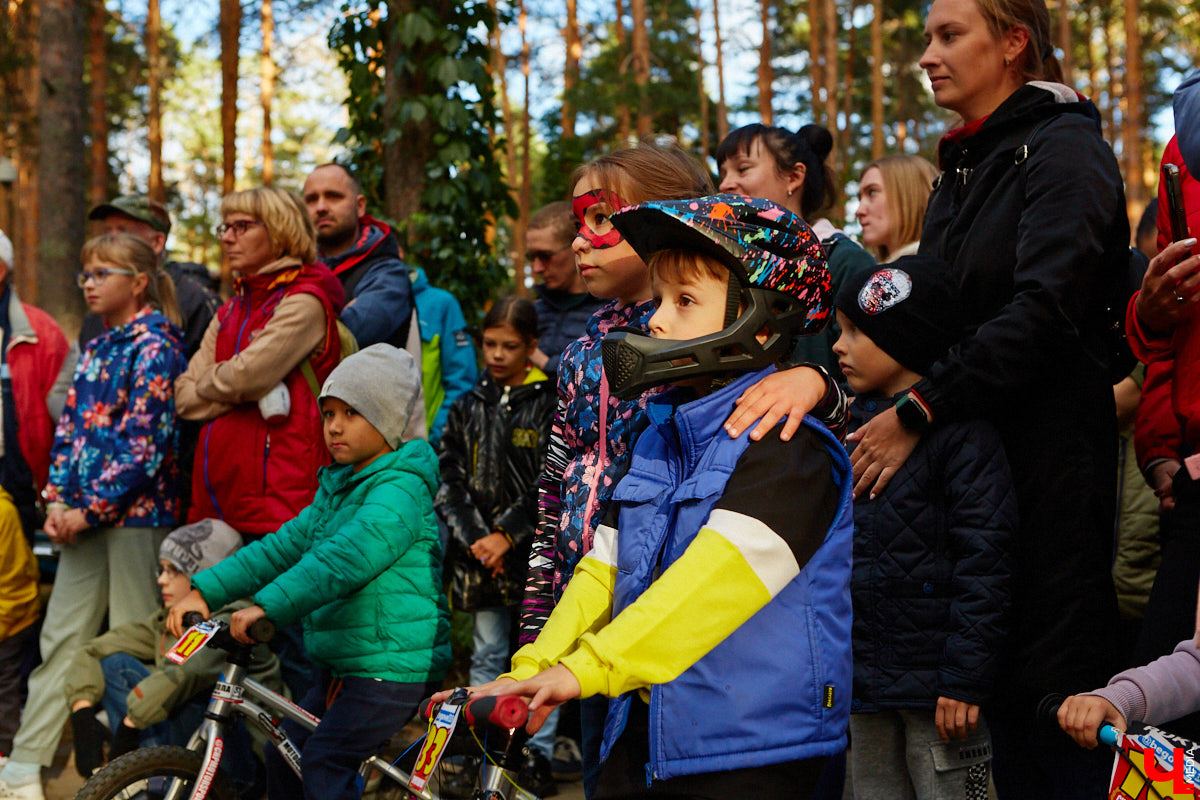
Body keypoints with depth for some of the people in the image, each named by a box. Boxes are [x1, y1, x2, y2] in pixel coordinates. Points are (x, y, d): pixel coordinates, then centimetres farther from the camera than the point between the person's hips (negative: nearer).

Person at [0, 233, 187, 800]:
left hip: (135, 512, -8)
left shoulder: (155, 346, -9)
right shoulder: (96, 348, 16)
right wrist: (57, 498, 1)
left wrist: (90, 510, -15)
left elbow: (143, 442, -15)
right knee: (60, 637, 7)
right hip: (85, 515, 8)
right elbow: (69, 428, 15)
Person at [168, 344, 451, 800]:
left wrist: (268, 606, -38)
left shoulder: (400, 490, -15)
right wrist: (204, 590, 0)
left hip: (395, 664, -10)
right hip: (346, 666, 10)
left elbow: (343, 559, -29)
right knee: (283, 755, 12)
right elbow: (283, 546, 11)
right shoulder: (337, 488, 17)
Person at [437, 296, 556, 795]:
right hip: (478, 550, 4)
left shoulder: (549, 404, -3)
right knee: (487, 653, 10)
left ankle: (539, 755, 9)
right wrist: (473, 538, -5)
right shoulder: (468, 406, 9)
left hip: (532, 549, -3)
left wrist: (507, 535, -12)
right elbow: (448, 477, 6)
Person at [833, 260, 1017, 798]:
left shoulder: (962, 432, -13)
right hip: (864, 677, 7)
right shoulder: (856, 424, 11)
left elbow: (983, 560, -16)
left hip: (932, 688, -7)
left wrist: (964, 679, -18)